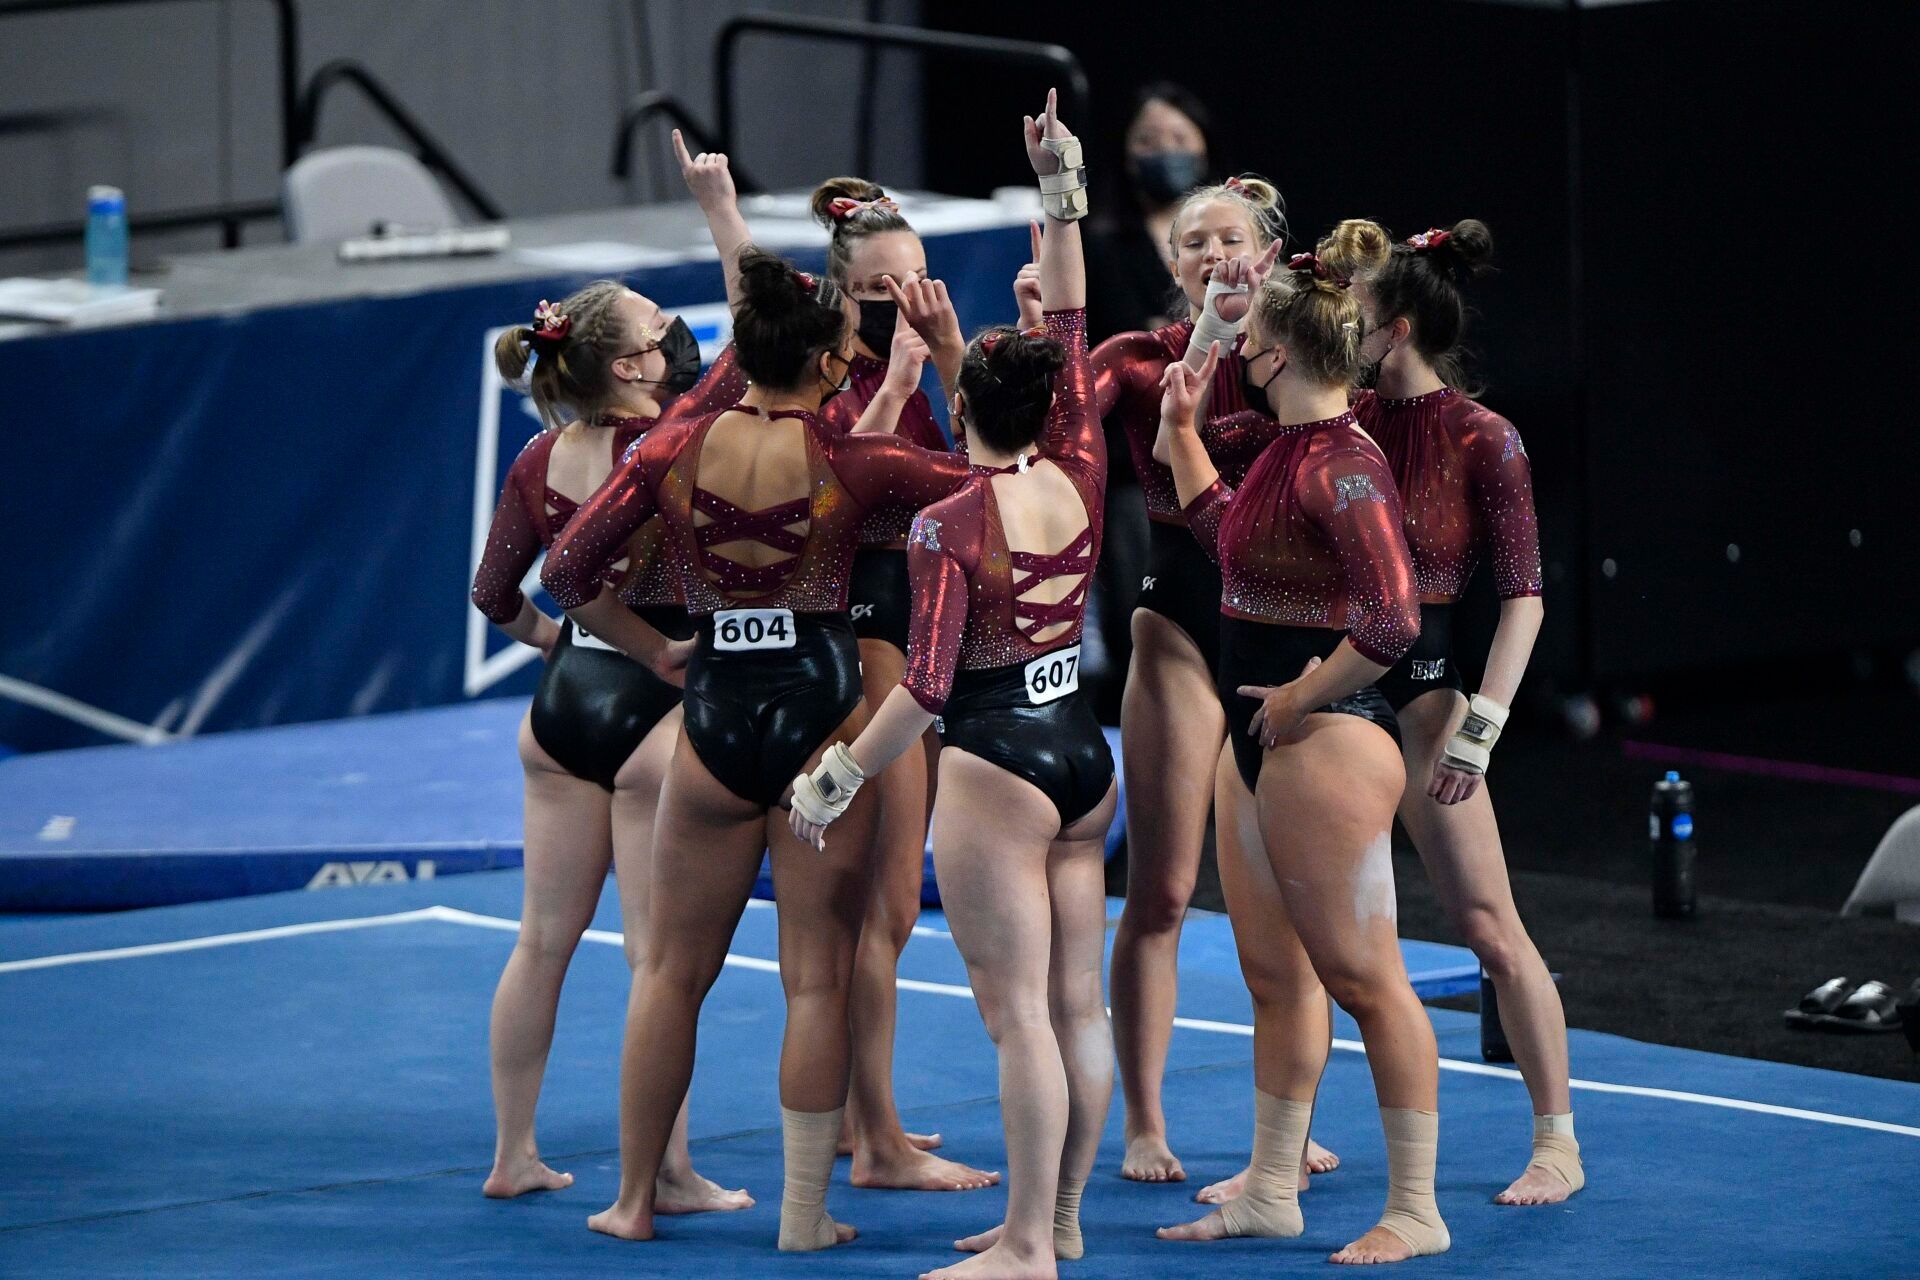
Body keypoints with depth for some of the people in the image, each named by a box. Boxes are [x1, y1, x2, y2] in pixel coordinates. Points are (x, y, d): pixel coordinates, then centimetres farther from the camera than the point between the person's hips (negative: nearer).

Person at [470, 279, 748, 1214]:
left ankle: (513, 1154, 22)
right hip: (655, 707, -6)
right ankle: (670, 1174, 1)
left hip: (562, 706, 6)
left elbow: (494, 595, 12)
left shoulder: (541, 461, 3)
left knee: (544, 938, 14)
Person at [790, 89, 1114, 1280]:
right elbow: (1072, 333, 10)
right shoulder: (1080, 478, 0)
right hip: (1084, 751, 7)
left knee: (1020, 1013, -5)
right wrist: (1063, 199, 14)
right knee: (1078, 1001, 12)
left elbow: (926, 685, -18)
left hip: (998, 764, -7)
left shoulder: (950, 523, -15)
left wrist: (836, 781, -11)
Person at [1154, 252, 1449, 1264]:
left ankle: (1415, 1211, 0)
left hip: (1325, 740, -10)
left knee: (1361, 975, -5)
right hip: (1263, 739, 10)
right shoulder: (1288, 451, 11)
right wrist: (1180, 430, 27)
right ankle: (1271, 1192, 24)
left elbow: (1390, 621, -28)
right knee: (1274, 973, 15)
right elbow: (1223, 531, 33)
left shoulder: (1341, 467, -19)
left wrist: (1300, 697, -17)